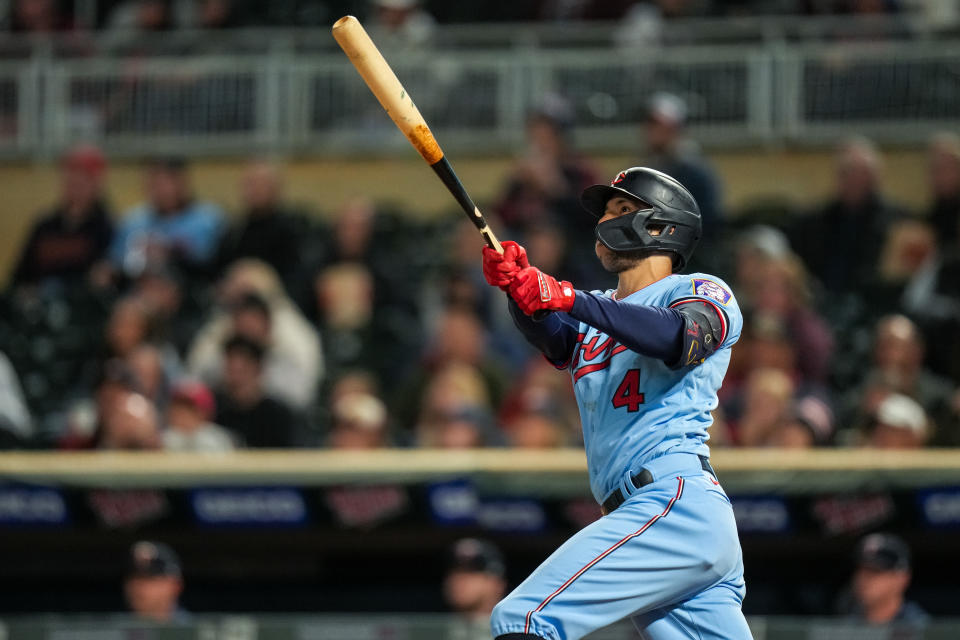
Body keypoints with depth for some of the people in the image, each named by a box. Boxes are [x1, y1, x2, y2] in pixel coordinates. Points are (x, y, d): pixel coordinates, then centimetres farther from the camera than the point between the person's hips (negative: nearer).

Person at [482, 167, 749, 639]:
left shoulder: (706, 294, 6)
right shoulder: (597, 314, 26)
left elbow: (682, 339, -18)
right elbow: (550, 335, 3)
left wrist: (567, 298, -27)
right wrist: (520, 286, -19)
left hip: (676, 499, -8)